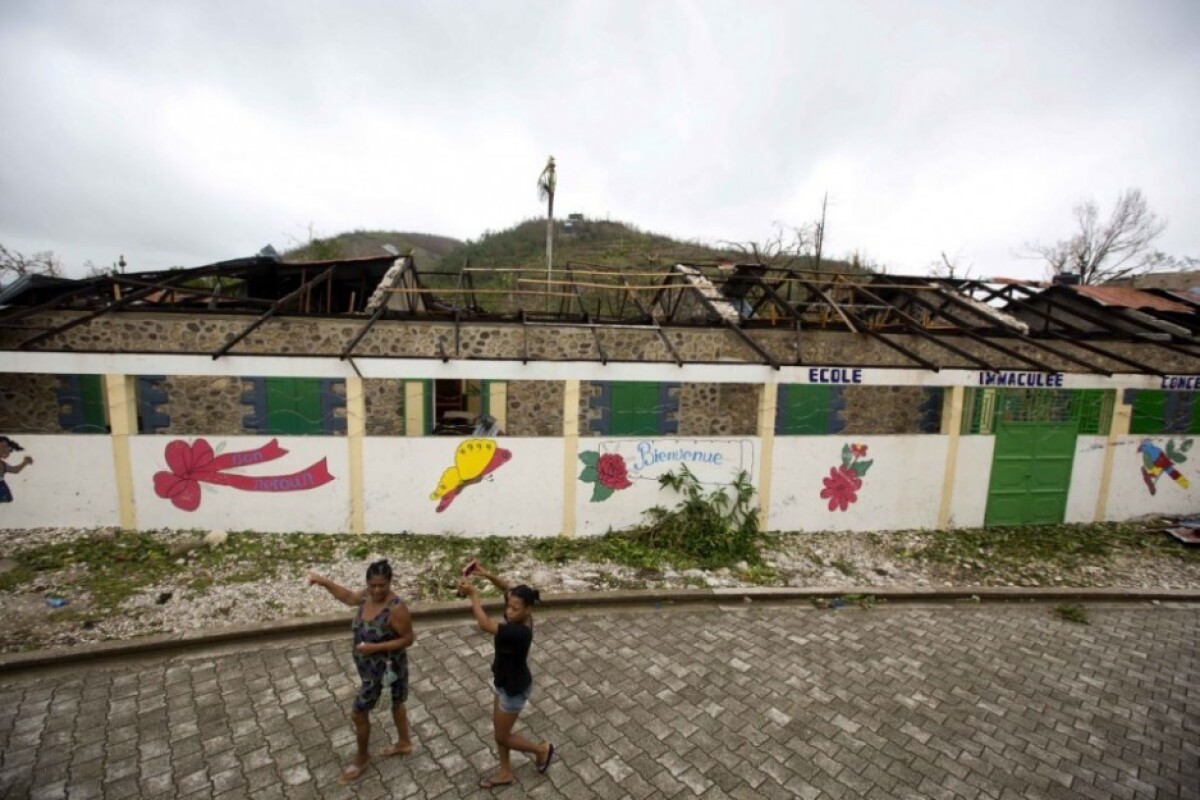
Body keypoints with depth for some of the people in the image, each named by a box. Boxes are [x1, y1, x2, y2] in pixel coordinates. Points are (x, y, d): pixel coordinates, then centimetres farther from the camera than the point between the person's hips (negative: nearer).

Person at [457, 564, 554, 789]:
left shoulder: (519, 632, -39)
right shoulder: (521, 618, -16)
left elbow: (484, 624, -39)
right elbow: (508, 588, -8)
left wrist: (473, 594, -32)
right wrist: (486, 574, -23)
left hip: (514, 689, -8)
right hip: (505, 682, 8)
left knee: (503, 736, 16)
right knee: (499, 730, 24)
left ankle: (542, 749, 36)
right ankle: (505, 772, 46)